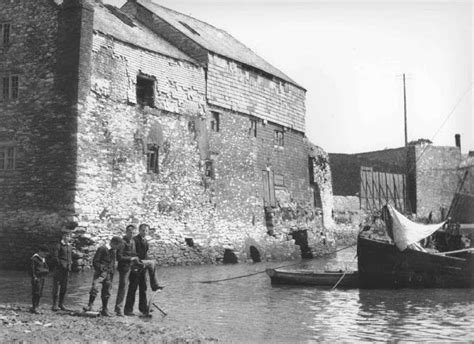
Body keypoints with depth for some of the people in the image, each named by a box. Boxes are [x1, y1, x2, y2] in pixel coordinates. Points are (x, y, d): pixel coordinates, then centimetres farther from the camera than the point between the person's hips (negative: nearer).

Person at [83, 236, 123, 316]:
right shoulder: (102, 249, -7)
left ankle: (104, 310, 13)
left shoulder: (114, 251, 14)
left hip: (108, 274, 6)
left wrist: (111, 275, 17)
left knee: (106, 292, 6)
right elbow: (95, 262, -9)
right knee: (95, 287, -22)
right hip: (100, 272, -6)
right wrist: (102, 270, -15)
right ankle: (90, 305, -15)